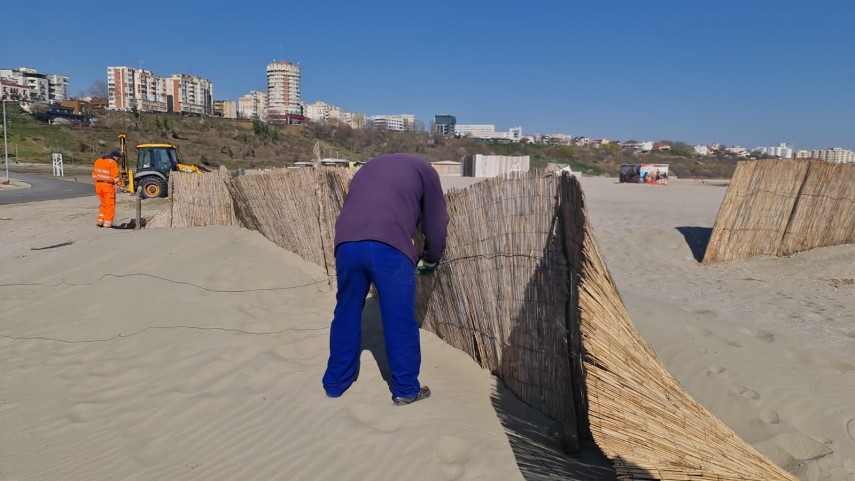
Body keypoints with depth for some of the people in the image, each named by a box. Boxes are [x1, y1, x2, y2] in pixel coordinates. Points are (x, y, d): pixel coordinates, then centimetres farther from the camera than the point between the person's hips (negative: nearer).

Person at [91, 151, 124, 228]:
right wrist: (119, 184, -3)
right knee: (110, 205, 4)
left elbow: (94, 175, 14)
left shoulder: (98, 161, 13)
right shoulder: (113, 163, -10)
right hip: (108, 186, -7)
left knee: (104, 204, 19)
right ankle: (107, 223, 4)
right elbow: (116, 176, -15)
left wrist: (97, 182, 18)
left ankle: (100, 221, 14)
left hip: (98, 185, 7)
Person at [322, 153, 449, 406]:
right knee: (400, 320, 9)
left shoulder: (370, 165, 38)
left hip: (347, 243, 5)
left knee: (346, 315, 19)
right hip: (389, 246, -4)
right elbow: (436, 222, 22)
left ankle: (335, 383, 33)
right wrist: (430, 260, 38)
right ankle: (406, 389, 23)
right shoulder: (424, 169, 24)